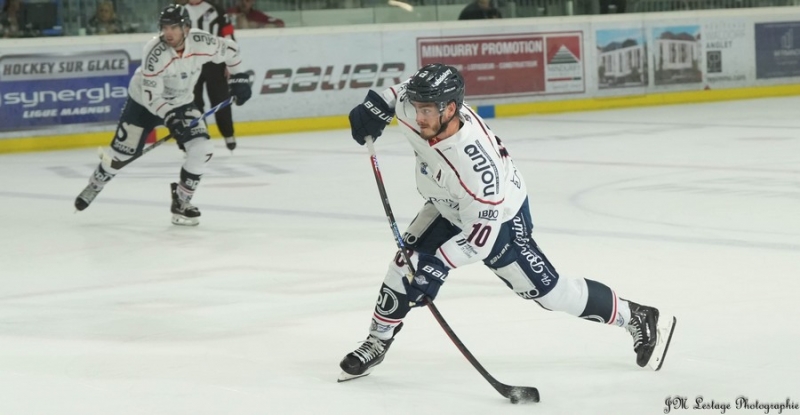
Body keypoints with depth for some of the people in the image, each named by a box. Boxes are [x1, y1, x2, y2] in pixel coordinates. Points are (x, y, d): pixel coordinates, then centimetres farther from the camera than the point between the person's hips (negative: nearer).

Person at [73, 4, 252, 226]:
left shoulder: (202, 43, -22)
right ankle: (94, 186, 31)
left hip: (180, 103, 3)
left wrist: (239, 78, -3)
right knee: (122, 152, 1)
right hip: (144, 102, -3)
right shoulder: (155, 53, -32)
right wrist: (170, 118, -41)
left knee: (202, 149, -15)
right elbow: (152, 97, -29)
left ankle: (181, 202, 1)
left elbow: (229, 49, 0)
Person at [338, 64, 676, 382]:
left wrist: (437, 262, -40)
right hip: (449, 208, 7)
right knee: (408, 261, -7)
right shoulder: (419, 108, -26)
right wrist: (376, 107, -7)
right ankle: (377, 342, 12)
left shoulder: (475, 163, -44)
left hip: (499, 216, -7)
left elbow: (482, 234, -37)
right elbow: (407, 89, 1)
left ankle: (638, 319, 14)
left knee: (545, 289, 0)